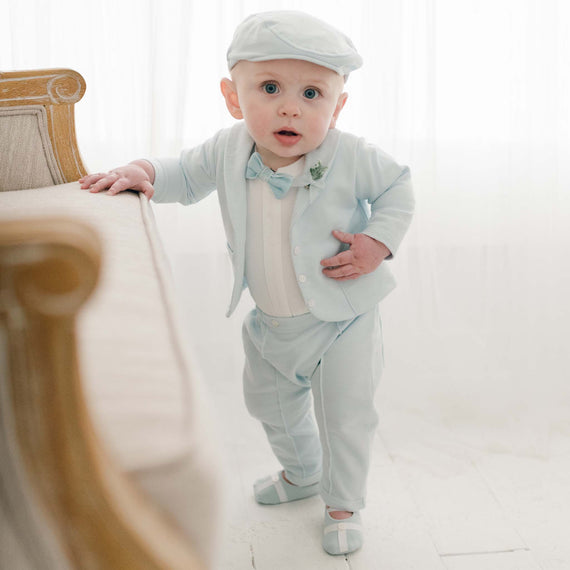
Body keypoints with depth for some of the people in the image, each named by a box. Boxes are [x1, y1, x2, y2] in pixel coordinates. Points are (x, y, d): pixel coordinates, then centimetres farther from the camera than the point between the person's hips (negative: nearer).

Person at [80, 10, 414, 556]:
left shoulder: (351, 158, -24)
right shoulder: (228, 149, -15)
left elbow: (397, 188, -7)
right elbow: (186, 175, 1)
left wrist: (377, 244, -21)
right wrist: (142, 172, -19)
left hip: (342, 318, -5)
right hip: (272, 323, 5)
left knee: (344, 417, 6)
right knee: (268, 402, 25)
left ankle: (343, 505, 33)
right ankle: (302, 474, 54)